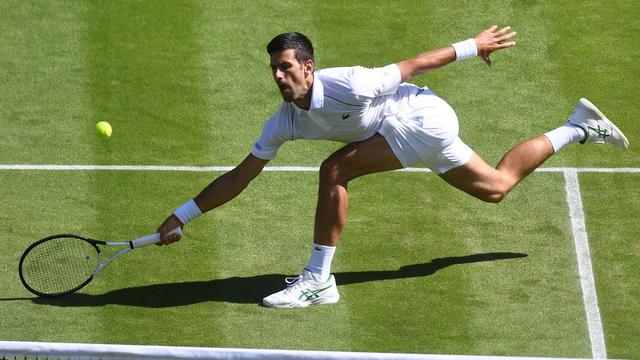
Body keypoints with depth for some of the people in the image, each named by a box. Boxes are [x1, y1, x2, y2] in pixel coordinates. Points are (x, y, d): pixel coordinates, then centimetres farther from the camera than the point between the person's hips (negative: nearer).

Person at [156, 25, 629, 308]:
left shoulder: (348, 87, -30)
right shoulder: (285, 122, -8)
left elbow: (415, 64, -19)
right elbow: (240, 177, -3)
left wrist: (473, 46, -8)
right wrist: (182, 216, -9)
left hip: (421, 119, -8)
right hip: (423, 127, 8)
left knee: (335, 170, -22)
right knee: (496, 186, 19)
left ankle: (319, 280, -13)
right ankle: (580, 127, 33)